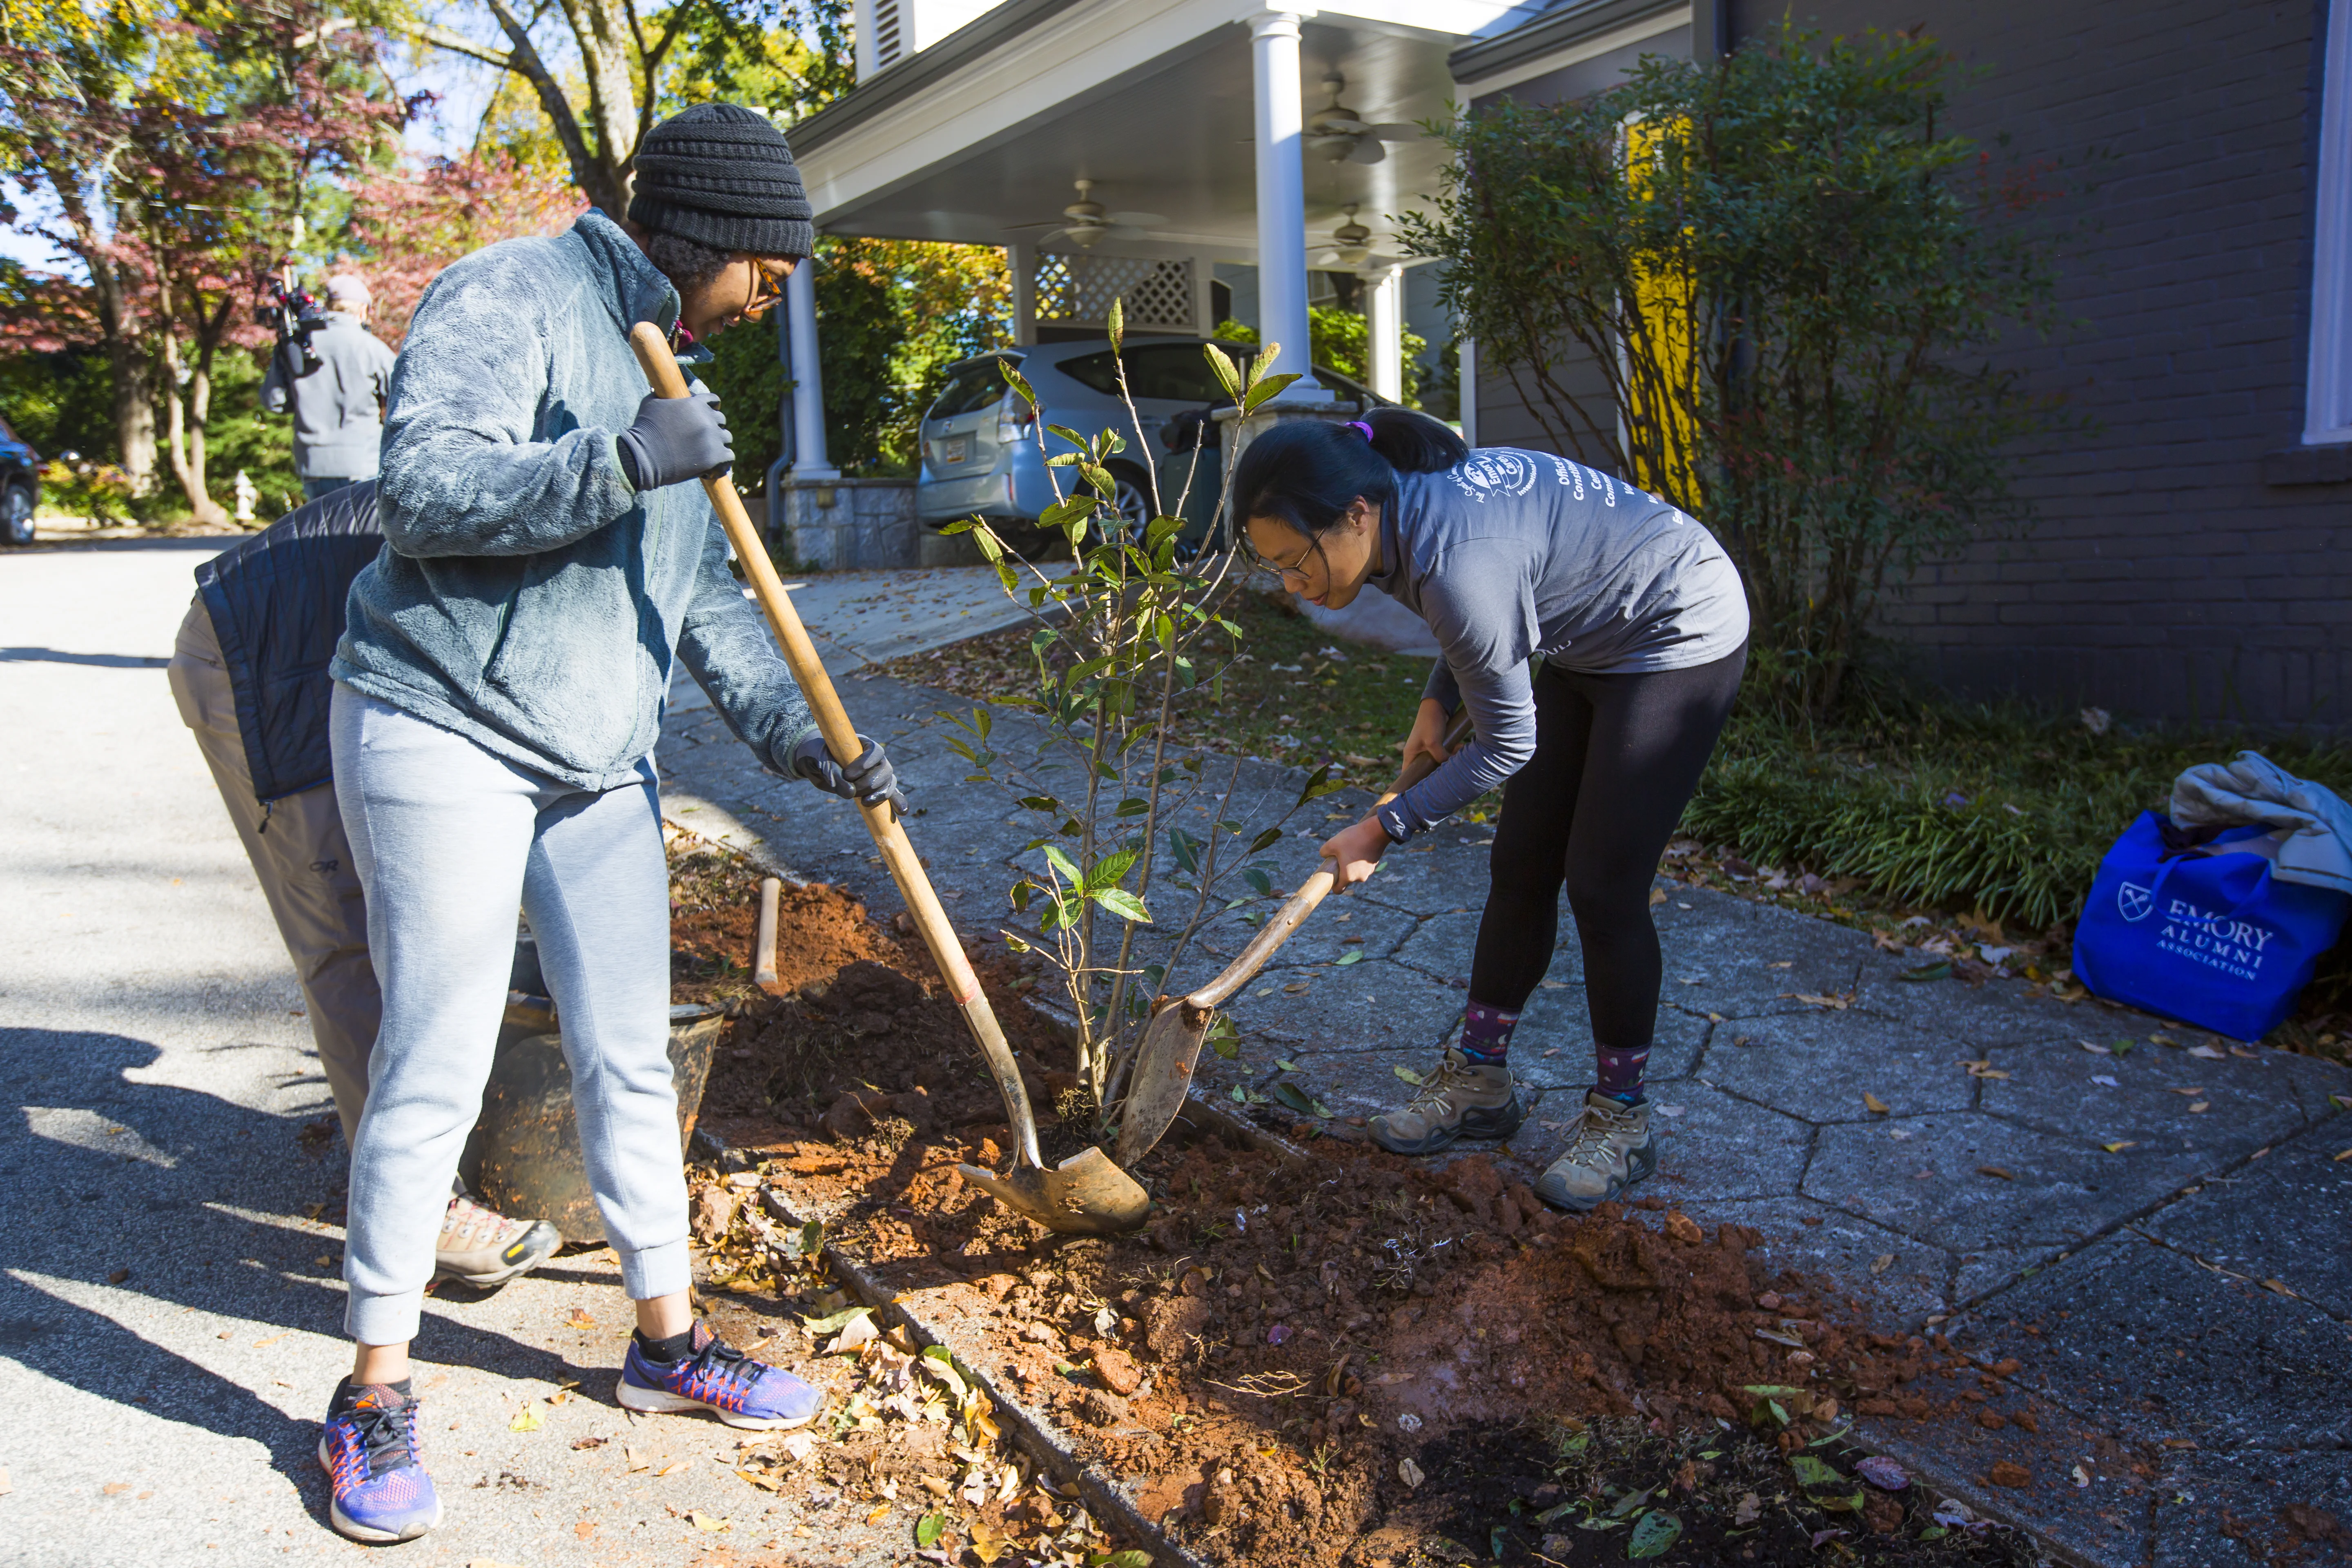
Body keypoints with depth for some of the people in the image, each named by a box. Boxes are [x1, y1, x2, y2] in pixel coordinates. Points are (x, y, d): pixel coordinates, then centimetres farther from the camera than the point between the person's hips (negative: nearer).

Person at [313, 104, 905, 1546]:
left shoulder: (666, 364, 17)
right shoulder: (509, 299, -9)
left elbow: (703, 598, 14)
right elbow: (423, 492, -22)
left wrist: (800, 732, 3)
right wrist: (621, 464, -30)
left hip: (599, 765, 8)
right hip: (445, 732, -8)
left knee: (631, 1060, 10)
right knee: (436, 1069, -3)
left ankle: (667, 1340, 25)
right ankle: (375, 1393, 15)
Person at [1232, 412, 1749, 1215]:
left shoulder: (1456, 564, -36)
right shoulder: (1407, 499, -10)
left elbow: (1508, 746, -23)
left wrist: (1384, 828, -16)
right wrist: (1434, 705, 1)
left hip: (1678, 638, -9)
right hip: (1593, 643, 9)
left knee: (1601, 884, -7)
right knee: (1521, 865, 8)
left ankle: (1621, 1117, 11)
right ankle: (1479, 1079, 21)